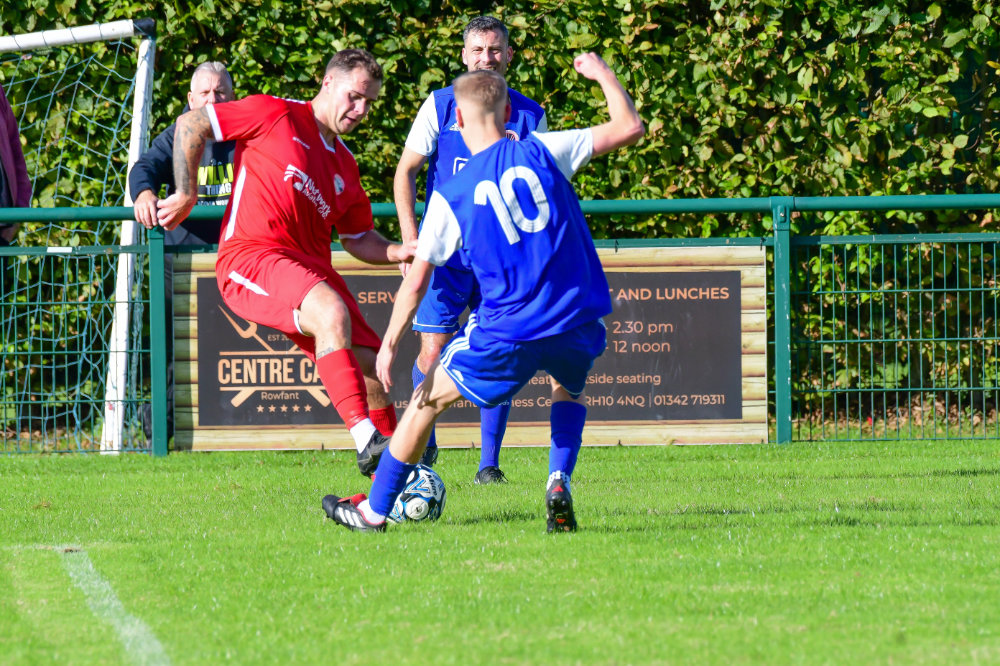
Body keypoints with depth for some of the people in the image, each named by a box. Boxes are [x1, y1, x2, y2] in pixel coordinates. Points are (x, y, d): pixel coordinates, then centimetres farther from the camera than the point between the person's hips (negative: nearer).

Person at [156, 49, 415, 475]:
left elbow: (358, 239, 29)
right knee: (332, 312, -34)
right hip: (249, 257, -8)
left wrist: (397, 253, 8)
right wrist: (186, 193, -2)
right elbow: (190, 124, 2)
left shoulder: (345, 166, 22)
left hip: (310, 268, 8)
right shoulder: (276, 115, 2)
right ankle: (365, 440, -40)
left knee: (370, 366, -1)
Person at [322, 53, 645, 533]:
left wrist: (390, 343, 15)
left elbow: (416, 280, 4)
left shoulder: (449, 196, 1)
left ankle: (374, 509, 26)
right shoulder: (542, 152, 1)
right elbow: (630, 128, 3)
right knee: (570, 389, 35)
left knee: (429, 399, 19)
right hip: (577, 325, 2)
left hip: (507, 332, -2)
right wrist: (601, 73, 19)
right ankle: (559, 485, 10)